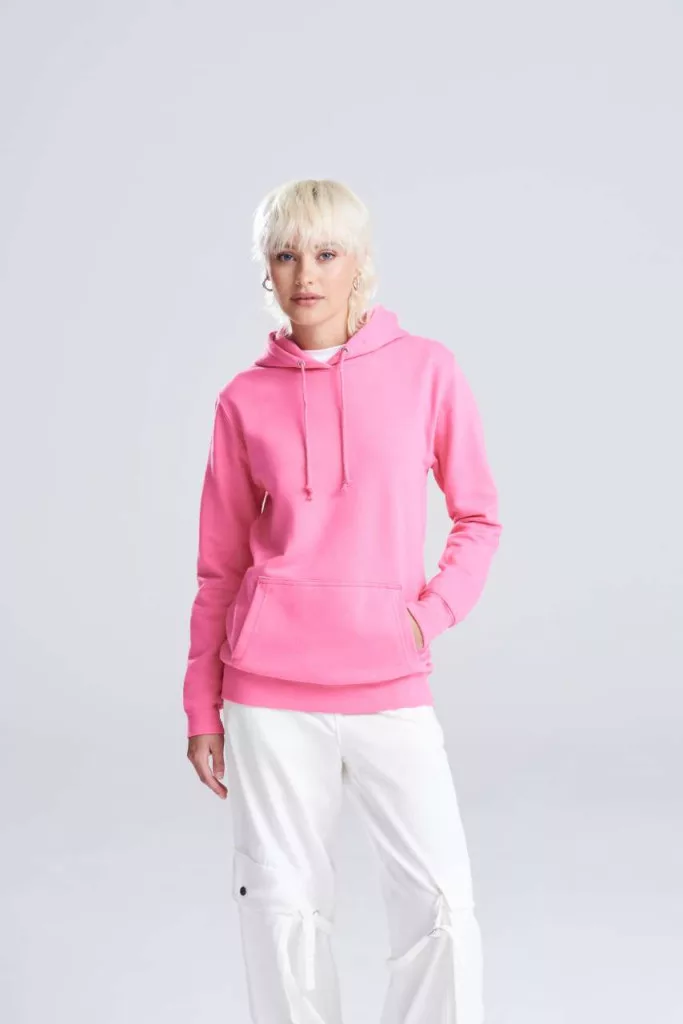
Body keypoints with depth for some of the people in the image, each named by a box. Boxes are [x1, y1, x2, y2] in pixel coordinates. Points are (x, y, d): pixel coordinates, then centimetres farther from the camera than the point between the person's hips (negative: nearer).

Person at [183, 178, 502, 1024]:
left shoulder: (426, 369, 1)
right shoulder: (246, 400, 3)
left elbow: (479, 517, 8)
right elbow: (220, 565, 7)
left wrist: (436, 609, -7)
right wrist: (202, 707, 7)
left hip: (390, 691, 0)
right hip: (270, 693, 0)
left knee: (441, 899, -2)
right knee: (283, 903, 7)